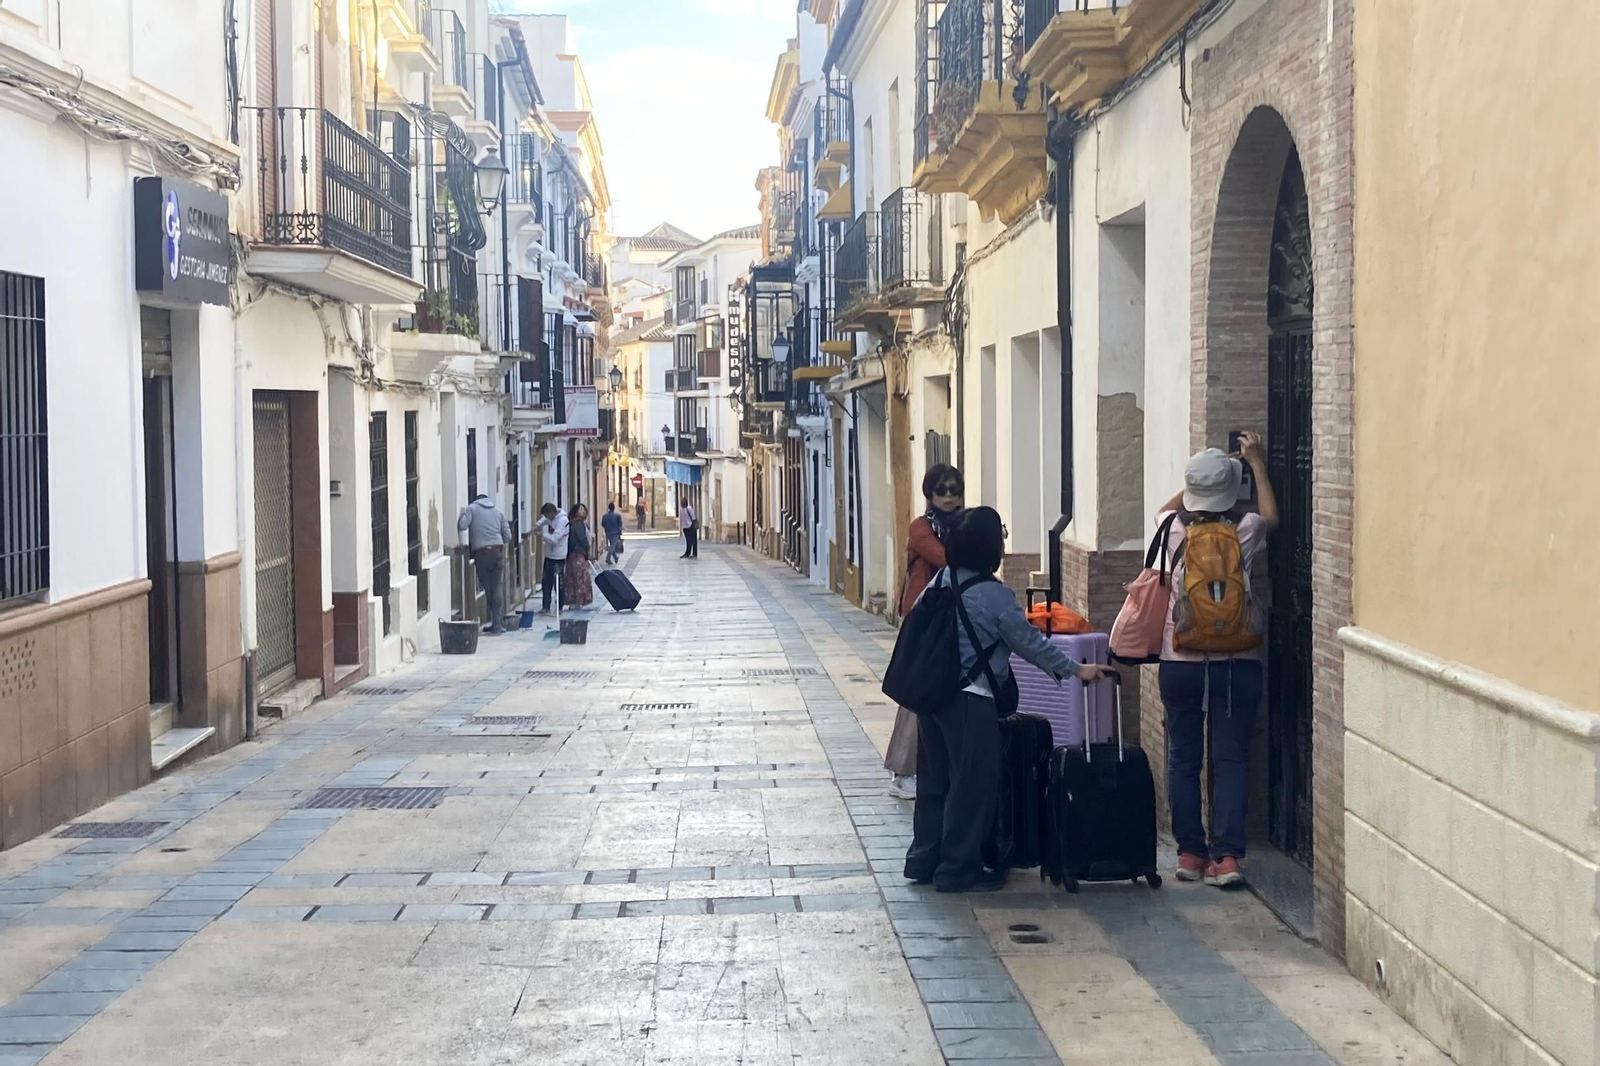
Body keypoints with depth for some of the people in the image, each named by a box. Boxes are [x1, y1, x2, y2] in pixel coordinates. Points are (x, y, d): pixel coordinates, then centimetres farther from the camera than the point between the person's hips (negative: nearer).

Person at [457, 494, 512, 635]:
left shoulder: (471, 508, 7)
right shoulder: (497, 511, 17)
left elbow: (461, 526, -7)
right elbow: (507, 536, 13)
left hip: (481, 552, -3)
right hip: (498, 550, 3)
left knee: (487, 588, 5)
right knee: (497, 587, 6)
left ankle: (498, 622, 5)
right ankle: (498, 624, 2)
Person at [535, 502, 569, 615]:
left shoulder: (562, 520, -21)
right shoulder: (551, 517, 3)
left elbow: (554, 538, -27)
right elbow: (544, 519, 26)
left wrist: (542, 535, -16)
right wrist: (538, 525, 7)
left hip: (558, 557, -9)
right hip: (549, 555, 9)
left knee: (558, 583, -1)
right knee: (546, 582, 10)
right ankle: (546, 607, 15)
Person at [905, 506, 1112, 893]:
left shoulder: (940, 581, 5)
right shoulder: (994, 597, -15)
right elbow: (1030, 643, -8)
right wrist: (1076, 669, 3)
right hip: (970, 701, -8)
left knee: (934, 781, 15)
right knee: (974, 785, 2)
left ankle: (923, 860, 22)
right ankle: (959, 869, 7)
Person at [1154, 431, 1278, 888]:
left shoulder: (1174, 531, -3)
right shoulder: (1244, 531, -6)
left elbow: (1166, 510, 24)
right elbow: (1271, 517, 19)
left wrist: (1196, 482, 29)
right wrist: (1256, 463, 26)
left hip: (1180, 662, 1)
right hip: (1237, 664, -1)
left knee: (1183, 758, 9)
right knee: (1229, 759, 2)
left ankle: (1190, 852, 13)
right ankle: (1226, 855, -3)